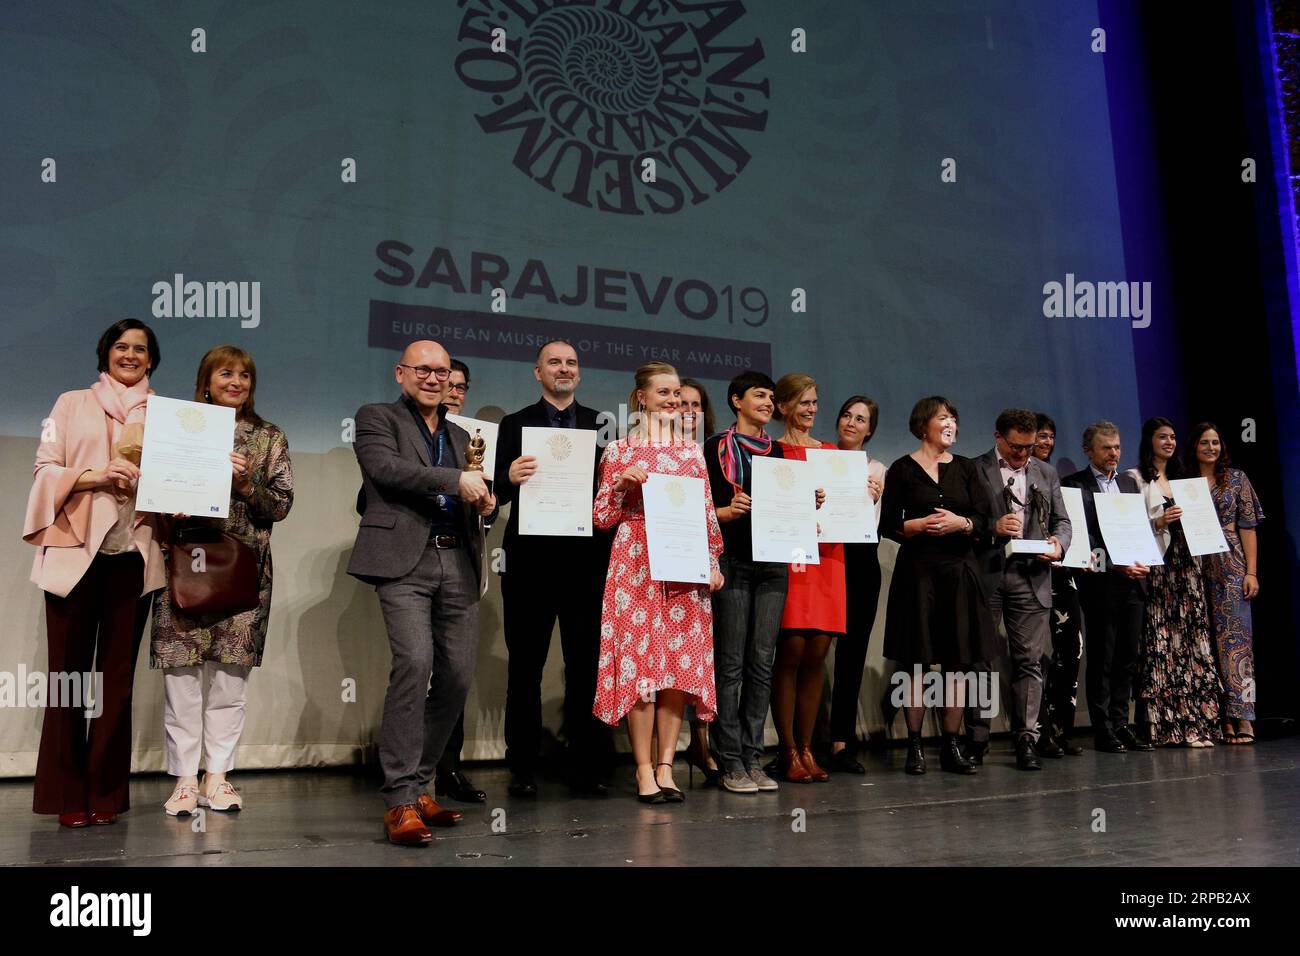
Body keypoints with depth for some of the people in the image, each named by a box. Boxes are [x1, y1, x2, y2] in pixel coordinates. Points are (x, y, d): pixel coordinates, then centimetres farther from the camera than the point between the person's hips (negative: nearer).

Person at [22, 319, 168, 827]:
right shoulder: (72, 404, 11)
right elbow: (45, 469, 3)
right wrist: (97, 476, -13)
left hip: (132, 553, 2)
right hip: (74, 550, -1)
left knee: (117, 675, 3)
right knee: (69, 671, -1)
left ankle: (106, 792, 9)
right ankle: (68, 795, 6)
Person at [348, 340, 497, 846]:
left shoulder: (460, 434, 24)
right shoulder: (377, 418, 8)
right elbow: (385, 468, -12)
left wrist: (485, 505, 6)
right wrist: (456, 480, -14)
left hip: (458, 564, 6)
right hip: (405, 561, -6)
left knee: (457, 677, 4)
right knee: (415, 662, -21)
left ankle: (418, 782, 20)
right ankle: (401, 799, -13)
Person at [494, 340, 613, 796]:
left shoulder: (602, 425, 14)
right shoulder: (515, 425, 10)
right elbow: (498, 492, 3)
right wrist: (510, 477, -19)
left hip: (586, 557, 1)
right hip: (531, 559, -1)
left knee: (586, 664, 4)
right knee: (525, 665, 5)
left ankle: (587, 766, 12)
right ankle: (522, 769, 13)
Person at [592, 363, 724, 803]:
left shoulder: (693, 451, 14)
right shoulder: (619, 450, 4)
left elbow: (708, 514, 15)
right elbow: (601, 518, 3)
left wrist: (713, 561, 5)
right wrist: (621, 484, -12)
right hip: (636, 568, -3)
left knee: (680, 664, 1)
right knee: (639, 661, -6)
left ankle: (665, 766, 9)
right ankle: (643, 770, 2)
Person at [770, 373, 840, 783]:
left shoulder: (830, 451, 20)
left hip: (827, 559, 5)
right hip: (789, 558, -5)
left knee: (816, 657, 4)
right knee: (790, 654, -7)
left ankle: (806, 748, 12)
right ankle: (787, 752, 2)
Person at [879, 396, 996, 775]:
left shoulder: (966, 468, 12)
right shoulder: (903, 469, 3)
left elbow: (985, 523, 7)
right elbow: (887, 524, 0)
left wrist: (961, 523, -12)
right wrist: (919, 525, -16)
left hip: (960, 571, 3)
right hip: (917, 570, -3)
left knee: (958, 661, 3)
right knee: (917, 661, -2)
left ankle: (951, 744, 10)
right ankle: (914, 745, 5)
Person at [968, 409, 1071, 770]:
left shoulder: (1046, 473, 16)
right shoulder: (973, 470, 2)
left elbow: (1061, 520, 17)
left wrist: (1059, 544, -3)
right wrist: (993, 528, -17)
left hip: (1031, 575, 3)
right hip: (984, 576, -3)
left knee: (1029, 660, 2)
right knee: (979, 659, 1)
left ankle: (1026, 740, 8)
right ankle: (976, 740, 9)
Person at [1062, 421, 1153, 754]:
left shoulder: (1129, 483, 17)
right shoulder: (1075, 485, -4)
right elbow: (1082, 537, -10)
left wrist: (1142, 562, -2)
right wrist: (1117, 565, -16)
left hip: (1132, 581, 6)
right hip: (1100, 584, -6)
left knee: (1128, 657, 9)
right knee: (1101, 660, 0)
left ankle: (1121, 724, 17)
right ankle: (1103, 730, 6)